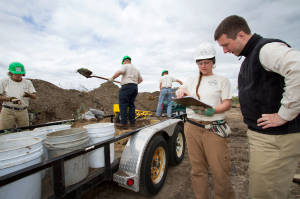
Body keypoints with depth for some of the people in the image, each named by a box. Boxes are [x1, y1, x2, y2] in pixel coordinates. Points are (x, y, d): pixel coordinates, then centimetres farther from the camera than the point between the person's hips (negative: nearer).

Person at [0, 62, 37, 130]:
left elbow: (34, 97, 4)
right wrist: (10, 98, -18)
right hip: (8, 111, -1)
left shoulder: (28, 82, 10)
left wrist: (29, 95, -18)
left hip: (23, 112, 2)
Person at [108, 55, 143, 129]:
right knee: (131, 104, 9)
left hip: (127, 87, -8)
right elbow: (141, 79, 27)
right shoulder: (136, 69, 25)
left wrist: (112, 78, -5)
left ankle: (123, 123, -11)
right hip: (135, 87, 8)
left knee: (123, 105, -7)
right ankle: (132, 122, 8)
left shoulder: (125, 66, 2)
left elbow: (119, 72, -18)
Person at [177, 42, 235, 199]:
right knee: (197, 169, 11)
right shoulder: (191, 80, 17)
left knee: (220, 170, -2)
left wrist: (211, 111, -21)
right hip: (192, 127, 3)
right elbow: (181, 90, 6)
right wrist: (181, 91, -19)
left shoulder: (222, 80, 7)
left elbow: (227, 104, -1)